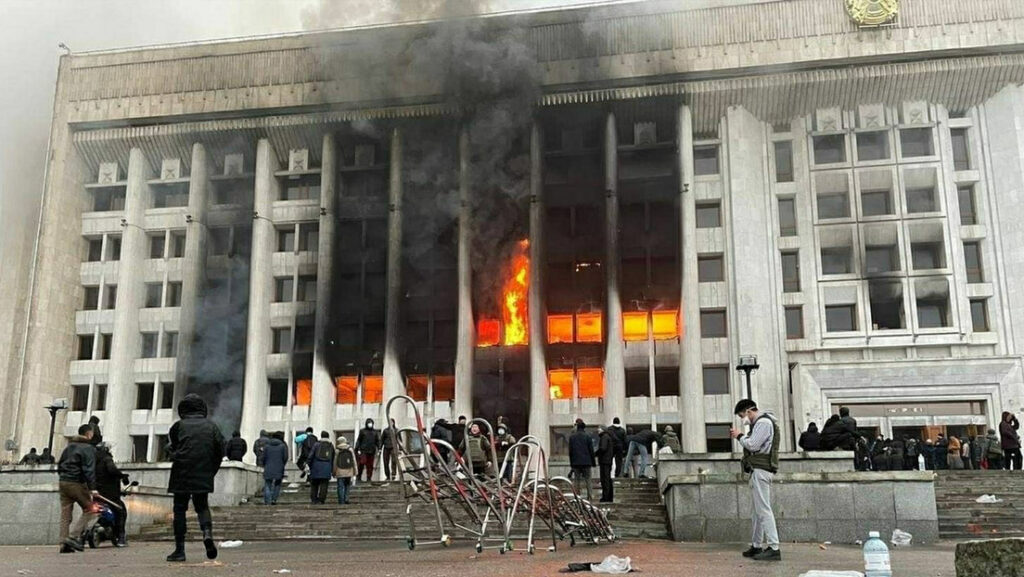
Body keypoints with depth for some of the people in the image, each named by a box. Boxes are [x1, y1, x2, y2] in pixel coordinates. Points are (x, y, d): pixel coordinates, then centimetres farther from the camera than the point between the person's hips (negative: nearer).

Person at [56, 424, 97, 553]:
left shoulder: (69, 446, 17)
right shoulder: (88, 448, -7)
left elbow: (59, 464, 23)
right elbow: (89, 470, -15)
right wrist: (92, 487, -17)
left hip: (63, 482, 8)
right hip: (77, 484, -8)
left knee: (65, 513, 6)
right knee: (90, 510, 2)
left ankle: (64, 543, 2)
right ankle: (73, 536, -8)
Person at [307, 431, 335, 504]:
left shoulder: (316, 445, 1)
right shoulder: (331, 446, 9)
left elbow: (311, 456, -3)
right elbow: (333, 459, 11)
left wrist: (309, 466, 8)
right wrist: (332, 470, 18)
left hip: (316, 467, -1)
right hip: (327, 468, 1)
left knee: (314, 484, 11)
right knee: (324, 485, 1)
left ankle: (314, 499, 11)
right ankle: (321, 500, -5)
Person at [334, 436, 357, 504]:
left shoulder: (337, 451, -5)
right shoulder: (350, 450, 1)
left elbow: (335, 462, -1)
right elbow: (354, 461, 2)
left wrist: (334, 473, 9)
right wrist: (354, 471, 9)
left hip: (340, 472, -2)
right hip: (349, 472, 2)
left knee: (341, 486, 3)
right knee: (347, 485, 14)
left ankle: (341, 501, 0)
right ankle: (346, 499, 5)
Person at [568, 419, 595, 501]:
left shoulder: (571, 437, 2)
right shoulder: (587, 436, -4)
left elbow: (570, 451, 5)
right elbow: (591, 450, -2)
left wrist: (571, 463, 12)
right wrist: (593, 462, 6)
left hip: (576, 462, 1)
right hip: (586, 462, -1)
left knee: (576, 480, 6)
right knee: (587, 479, 4)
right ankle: (590, 496, 0)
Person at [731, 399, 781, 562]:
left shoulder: (763, 422, -10)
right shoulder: (760, 423, 22)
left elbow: (753, 445, -17)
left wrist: (740, 436, -3)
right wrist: (740, 436, 8)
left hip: (761, 470, -11)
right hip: (757, 470, 11)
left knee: (763, 509, -13)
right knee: (756, 511, 14)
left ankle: (774, 548, -16)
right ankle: (757, 546, 20)